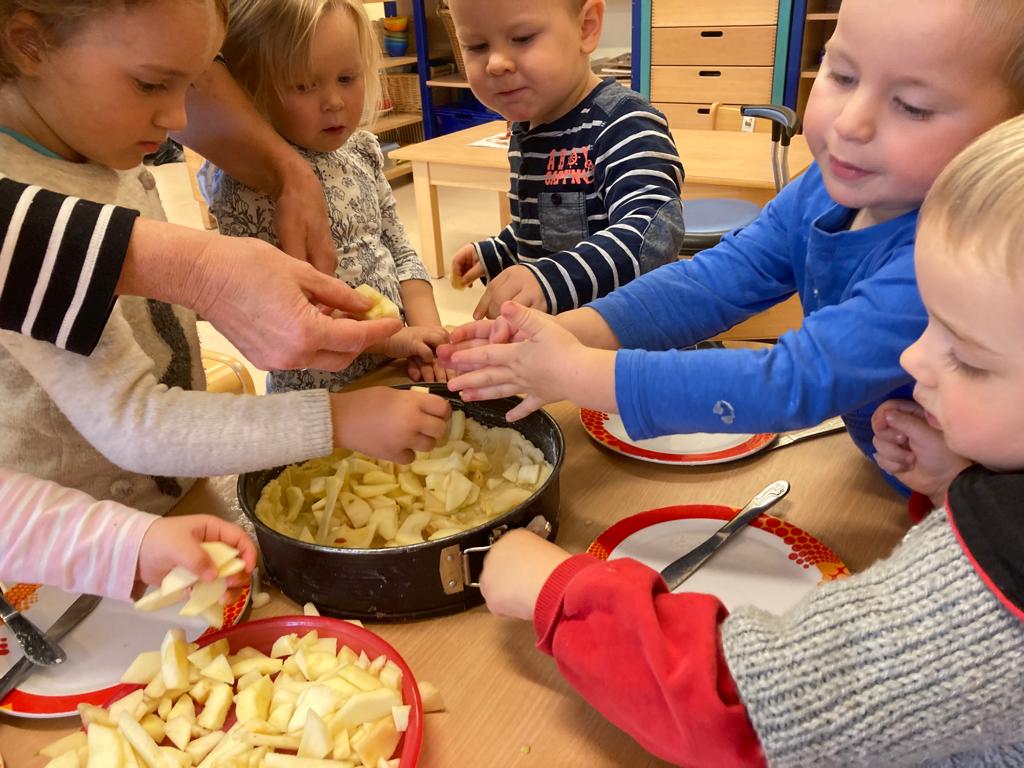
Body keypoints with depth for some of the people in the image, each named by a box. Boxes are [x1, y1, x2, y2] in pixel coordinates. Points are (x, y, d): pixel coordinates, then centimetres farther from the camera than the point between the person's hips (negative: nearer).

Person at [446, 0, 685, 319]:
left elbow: (654, 233, -36)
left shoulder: (625, 125, -21)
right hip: (552, 329, 7)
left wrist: (553, 278, -48)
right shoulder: (525, 131, 4)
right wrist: (493, 254, 11)